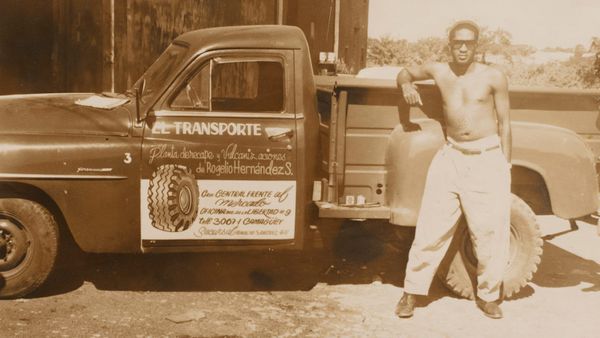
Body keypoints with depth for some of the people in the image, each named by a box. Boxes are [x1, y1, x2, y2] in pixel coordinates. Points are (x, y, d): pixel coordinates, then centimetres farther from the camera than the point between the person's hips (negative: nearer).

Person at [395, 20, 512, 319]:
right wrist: (406, 84, -1)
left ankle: (488, 295, 22)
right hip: (451, 157, 2)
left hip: (488, 158, -1)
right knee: (432, 227, 0)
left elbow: (504, 123, 3)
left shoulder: (493, 77, -2)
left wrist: (504, 166, 1)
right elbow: (405, 72, 23)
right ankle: (412, 292, 11)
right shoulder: (439, 71, 5)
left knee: (490, 231, 3)